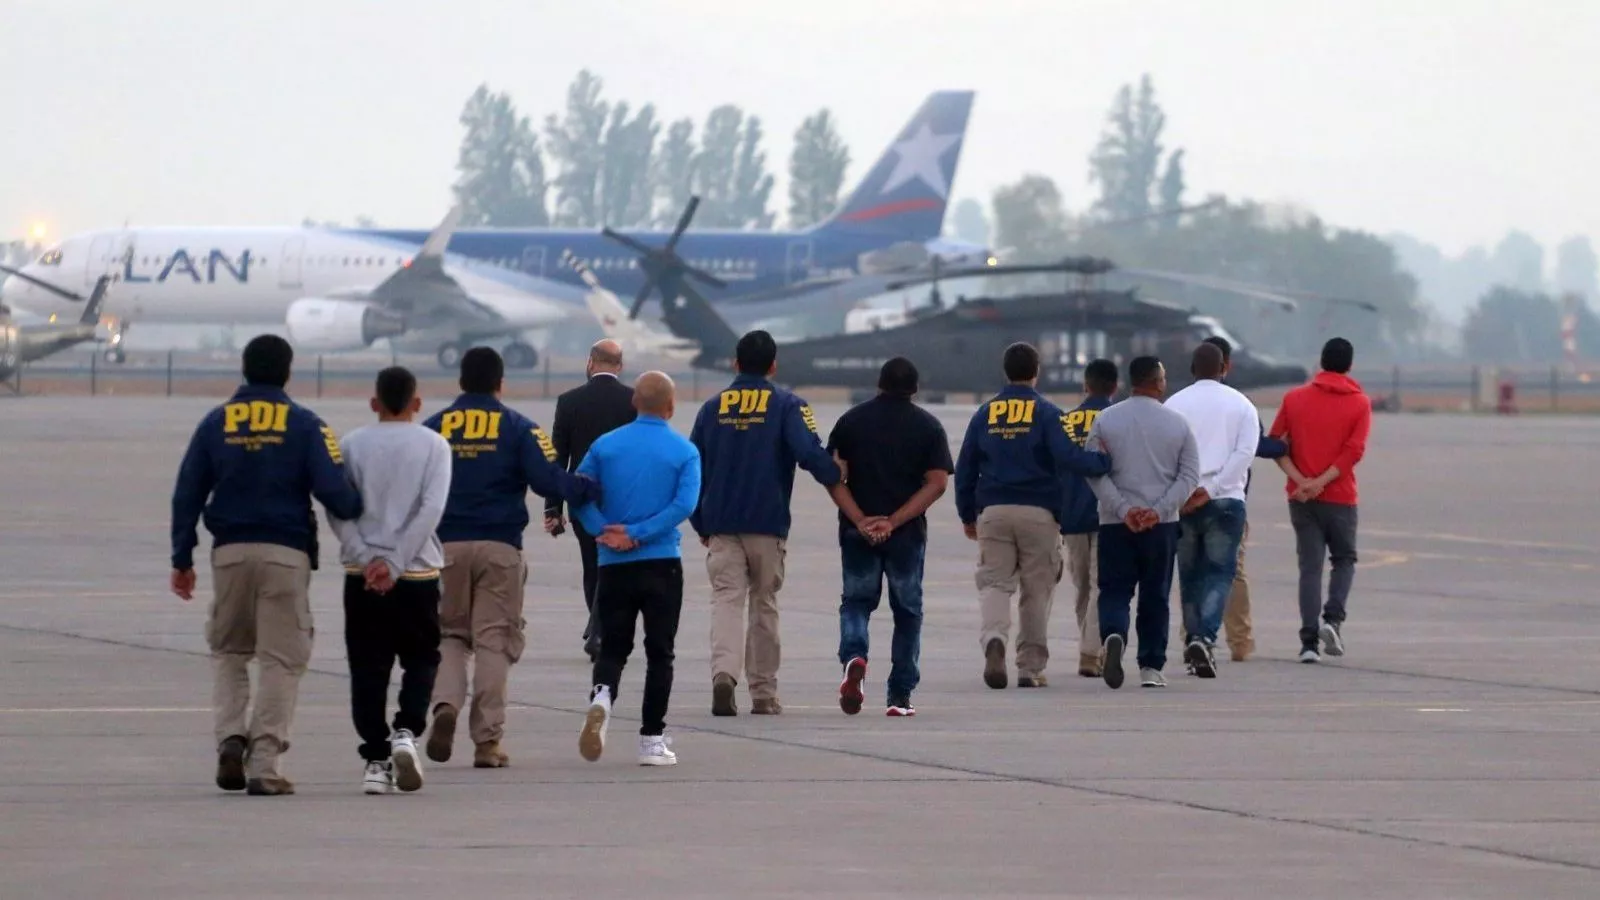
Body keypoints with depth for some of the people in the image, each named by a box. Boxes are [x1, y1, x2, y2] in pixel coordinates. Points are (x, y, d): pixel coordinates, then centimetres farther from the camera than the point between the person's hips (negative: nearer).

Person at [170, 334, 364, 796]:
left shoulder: (216, 423, 6)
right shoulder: (304, 425, -2)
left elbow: (187, 494, 6)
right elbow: (332, 489, -10)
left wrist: (182, 558, 11)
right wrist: (359, 513, 10)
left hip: (230, 550, 2)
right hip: (286, 553, -2)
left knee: (228, 652, 18)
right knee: (282, 659, 2)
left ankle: (230, 736, -3)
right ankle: (265, 765, -4)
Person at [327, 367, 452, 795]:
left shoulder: (352, 445, 3)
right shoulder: (433, 445, 0)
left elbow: (337, 510, -6)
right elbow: (431, 509, -11)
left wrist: (368, 559, -10)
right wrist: (394, 563, -12)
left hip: (362, 576, 1)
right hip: (417, 574, -1)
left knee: (368, 670, 5)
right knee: (421, 660, 14)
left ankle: (375, 760, 1)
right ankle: (406, 732, -8)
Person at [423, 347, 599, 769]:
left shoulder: (433, 427, 4)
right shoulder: (518, 427, -1)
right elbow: (547, 479, -12)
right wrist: (588, 489, 4)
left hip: (446, 545, 1)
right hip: (500, 546, -1)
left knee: (450, 632, 15)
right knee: (494, 640, 3)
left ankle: (446, 702, -12)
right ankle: (488, 739, 2)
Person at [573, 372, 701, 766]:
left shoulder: (605, 445, 4)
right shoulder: (684, 451, -1)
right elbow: (684, 504, -14)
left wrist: (605, 531, -10)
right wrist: (637, 535, -13)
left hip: (614, 566, 2)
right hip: (662, 565, -2)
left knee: (612, 647, 10)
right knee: (659, 652, 7)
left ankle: (601, 697, -21)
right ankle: (652, 740, 6)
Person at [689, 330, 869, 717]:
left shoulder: (713, 408, 9)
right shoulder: (786, 406, -1)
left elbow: (691, 469, 11)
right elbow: (813, 456, -14)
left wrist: (701, 525, 21)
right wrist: (852, 509, -11)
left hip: (721, 525, 1)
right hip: (767, 525, -1)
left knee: (727, 599, -4)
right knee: (764, 605, 10)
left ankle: (724, 671, -30)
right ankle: (763, 693, 13)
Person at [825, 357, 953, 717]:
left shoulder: (851, 421, 4)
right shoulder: (928, 426, 2)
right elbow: (937, 483, -8)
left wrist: (859, 520, -7)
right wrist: (895, 521, -11)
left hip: (857, 530, 1)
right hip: (907, 534, -1)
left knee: (856, 602, 13)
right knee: (907, 611, 11)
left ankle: (853, 656, -17)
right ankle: (900, 696, 10)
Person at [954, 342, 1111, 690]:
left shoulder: (985, 413, 8)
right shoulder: (1047, 413, -2)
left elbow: (964, 469, 11)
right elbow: (1067, 458, -16)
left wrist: (968, 515, 19)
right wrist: (1104, 461, -7)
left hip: (993, 513, 2)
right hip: (1038, 513, -2)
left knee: (993, 583, 0)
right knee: (1037, 591, 6)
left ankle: (994, 638, -29)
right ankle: (1030, 667, 6)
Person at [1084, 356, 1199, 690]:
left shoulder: (1105, 420, 1)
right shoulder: (1177, 424, 1)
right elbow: (1190, 476, -3)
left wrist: (1124, 510, -8)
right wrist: (1159, 510, -9)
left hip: (1115, 524, 0)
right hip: (1162, 525, 0)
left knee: (1115, 591, 4)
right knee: (1155, 596, 10)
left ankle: (1113, 636, -25)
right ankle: (1151, 667, 10)